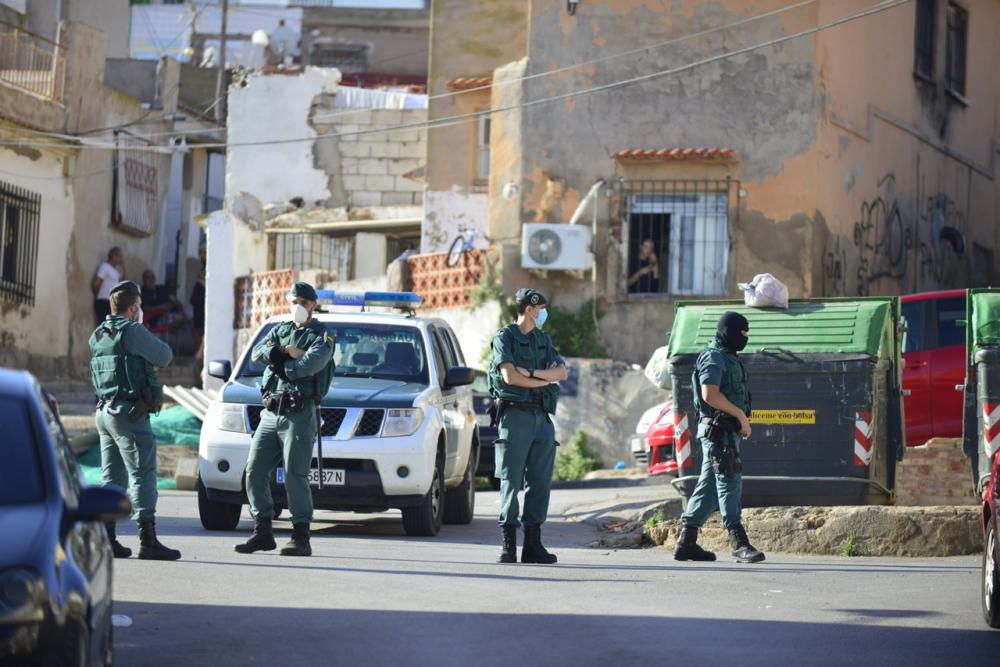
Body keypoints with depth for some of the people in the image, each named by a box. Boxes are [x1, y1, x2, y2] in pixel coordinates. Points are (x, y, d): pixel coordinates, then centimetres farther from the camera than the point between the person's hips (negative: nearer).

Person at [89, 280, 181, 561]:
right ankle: (147, 541, -13)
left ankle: (106, 539, 11)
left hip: (104, 411, 9)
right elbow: (164, 356, -5)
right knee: (142, 475, -8)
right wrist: (143, 330, 11)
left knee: (112, 477, 12)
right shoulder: (132, 332, -12)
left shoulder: (98, 336, 13)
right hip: (129, 412, -9)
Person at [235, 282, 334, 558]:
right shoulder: (280, 330, 18)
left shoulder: (321, 336, 1)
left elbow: (308, 366, -18)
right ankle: (262, 532, 10)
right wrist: (287, 352, -12)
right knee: (255, 470, 2)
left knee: (295, 476, -9)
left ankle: (301, 538, -6)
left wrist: (278, 361, -5)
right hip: (271, 412, 6)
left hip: (299, 413, -6)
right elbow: (258, 353, 0)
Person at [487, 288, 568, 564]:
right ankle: (508, 545, -5)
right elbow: (510, 376, -12)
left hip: (542, 417, 6)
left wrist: (531, 373, -10)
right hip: (515, 414, -6)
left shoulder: (543, 340, 19)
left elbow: (562, 372, 5)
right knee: (511, 480, -6)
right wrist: (545, 378, -3)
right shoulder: (505, 337, 1)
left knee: (540, 482, 2)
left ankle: (533, 544, 4)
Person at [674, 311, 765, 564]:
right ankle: (740, 544, -17)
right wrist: (740, 415, -17)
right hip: (718, 430, -10)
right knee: (729, 483, -13)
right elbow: (710, 394, -22)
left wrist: (742, 420, 13)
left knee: (708, 485, 10)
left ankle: (686, 543, 13)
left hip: (728, 431, 10)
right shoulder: (714, 358, -11)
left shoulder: (728, 358, 20)